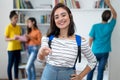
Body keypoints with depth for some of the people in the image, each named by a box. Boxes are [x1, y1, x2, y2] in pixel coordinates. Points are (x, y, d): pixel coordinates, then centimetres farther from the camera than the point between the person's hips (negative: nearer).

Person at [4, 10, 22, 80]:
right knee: (10, 64, 0)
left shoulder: (18, 27, 9)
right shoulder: (8, 27, -10)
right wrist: (13, 38, -27)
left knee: (17, 64, 12)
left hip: (18, 48, 6)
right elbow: (6, 39, -10)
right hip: (11, 49, -6)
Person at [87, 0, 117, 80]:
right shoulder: (110, 26, -8)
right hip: (105, 52, 1)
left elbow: (91, 39, -8)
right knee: (101, 70, 8)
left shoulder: (95, 26, -12)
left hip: (95, 52, -1)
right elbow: (115, 15, 7)